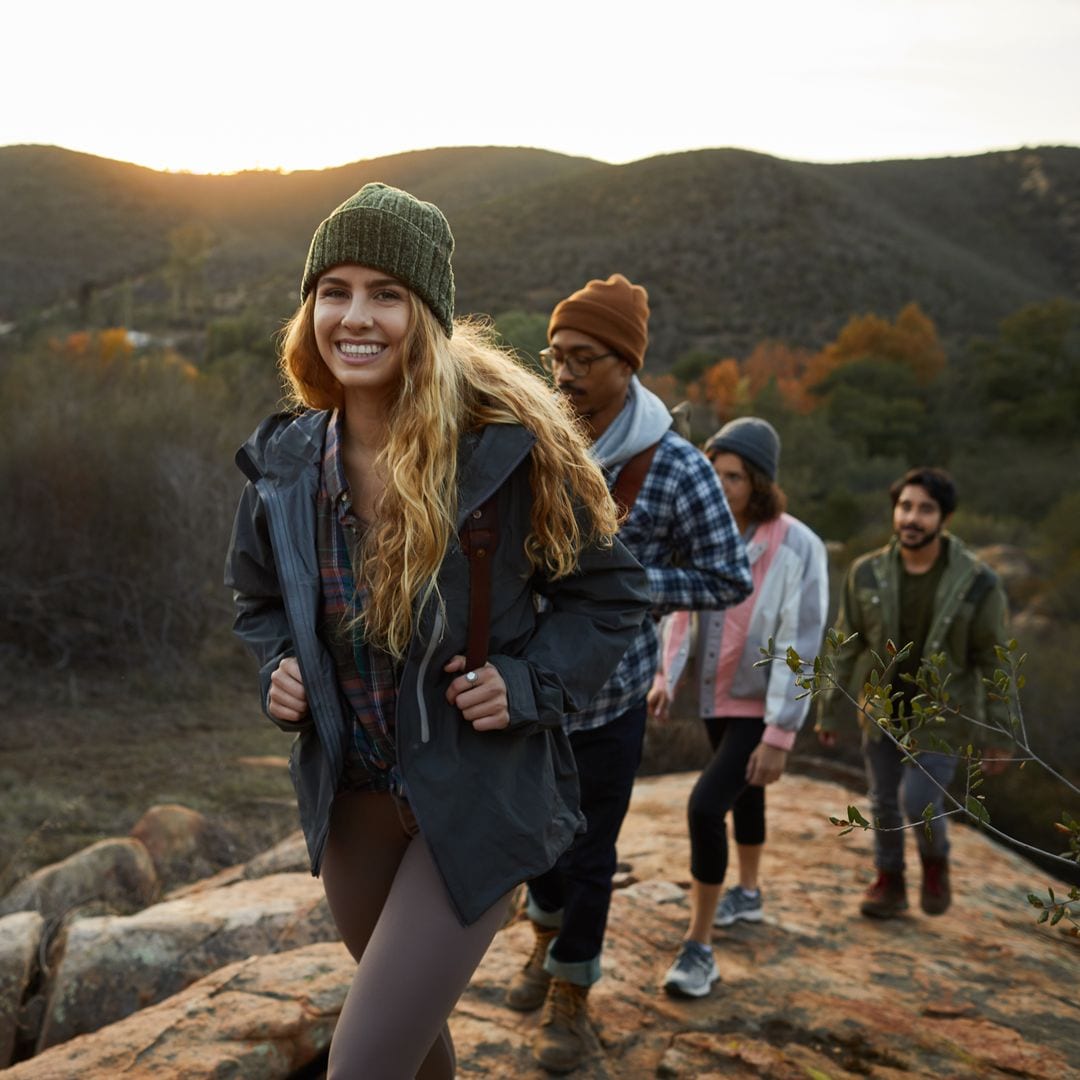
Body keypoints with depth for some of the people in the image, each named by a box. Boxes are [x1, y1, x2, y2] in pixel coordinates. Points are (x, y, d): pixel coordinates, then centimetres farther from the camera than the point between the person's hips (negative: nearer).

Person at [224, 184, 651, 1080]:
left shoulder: (508, 448, -18)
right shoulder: (284, 464, -4)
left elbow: (610, 593, -5)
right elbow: (258, 595, 15)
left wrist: (529, 684, -18)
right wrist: (277, 671, -4)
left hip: (475, 802, -5)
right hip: (350, 798, 5)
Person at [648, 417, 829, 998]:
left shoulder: (797, 548, -24)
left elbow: (800, 646, -24)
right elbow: (682, 609, 0)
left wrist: (779, 737, -24)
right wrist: (665, 678, -15)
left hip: (761, 709, -6)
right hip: (717, 696, 6)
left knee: (705, 808, -17)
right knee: (744, 795, 26)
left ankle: (698, 948, -3)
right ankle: (748, 894, 50)